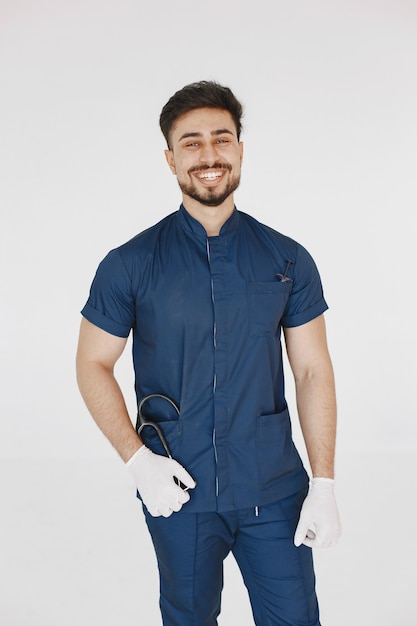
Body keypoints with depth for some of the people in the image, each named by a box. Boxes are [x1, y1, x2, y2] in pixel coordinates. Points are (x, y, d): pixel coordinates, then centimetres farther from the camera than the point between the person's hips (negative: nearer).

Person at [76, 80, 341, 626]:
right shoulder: (130, 265, -5)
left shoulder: (288, 261, -1)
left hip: (274, 492, 1)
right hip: (178, 493, 0)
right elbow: (93, 365, 0)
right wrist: (137, 458, -11)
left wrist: (324, 485, -5)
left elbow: (313, 371, 0)